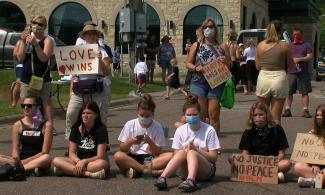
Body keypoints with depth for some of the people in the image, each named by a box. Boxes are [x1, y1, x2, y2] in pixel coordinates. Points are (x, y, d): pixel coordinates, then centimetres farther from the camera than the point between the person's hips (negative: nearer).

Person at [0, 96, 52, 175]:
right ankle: (31, 170, -33)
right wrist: (16, 159, -22)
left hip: (38, 160, -2)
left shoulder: (46, 125, -2)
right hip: (21, 160, 3)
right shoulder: (18, 125, 6)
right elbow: (15, 149, 1)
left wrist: (26, 160, -17)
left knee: (47, 158, -36)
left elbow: (44, 152, -7)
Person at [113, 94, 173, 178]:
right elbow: (122, 149, 3)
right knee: (118, 155, -33)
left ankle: (136, 170, -31)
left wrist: (150, 142, -18)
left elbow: (157, 153, 0)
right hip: (132, 158, 0)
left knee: (170, 156, -28)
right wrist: (130, 142, -17)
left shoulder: (157, 127, 3)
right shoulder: (130, 124, 3)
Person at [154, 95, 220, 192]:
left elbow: (214, 157, -4)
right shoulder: (180, 130, 3)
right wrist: (185, 151, -15)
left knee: (191, 153, -30)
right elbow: (175, 155, 6)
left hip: (206, 170, -2)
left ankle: (190, 181, -56)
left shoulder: (209, 130, -4)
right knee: (183, 152, -28)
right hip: (184, 171, 2)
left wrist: (196, 149, -15)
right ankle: (162, 178, -44)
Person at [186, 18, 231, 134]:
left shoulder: (222, 47, 11)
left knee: (214, 115, -1)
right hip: (198, 84, 0)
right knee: (200, 114, -2)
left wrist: (225, 62, -9)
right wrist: (195, 68, -10)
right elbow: (188, 63, 11)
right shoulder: (196, 46, 12)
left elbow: (230, 66, 13)